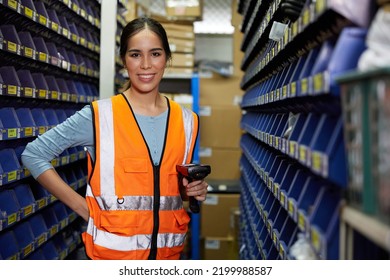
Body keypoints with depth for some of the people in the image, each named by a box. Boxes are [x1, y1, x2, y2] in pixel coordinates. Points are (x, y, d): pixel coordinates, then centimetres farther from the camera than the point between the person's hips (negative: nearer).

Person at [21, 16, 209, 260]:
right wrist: (82, 206, -10)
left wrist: (195, 192, -6)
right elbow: (34, 154, -7)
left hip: (169, 251, 4)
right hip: (113, 252, -4)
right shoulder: (98, 115, -11)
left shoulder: (187, 121, 1)